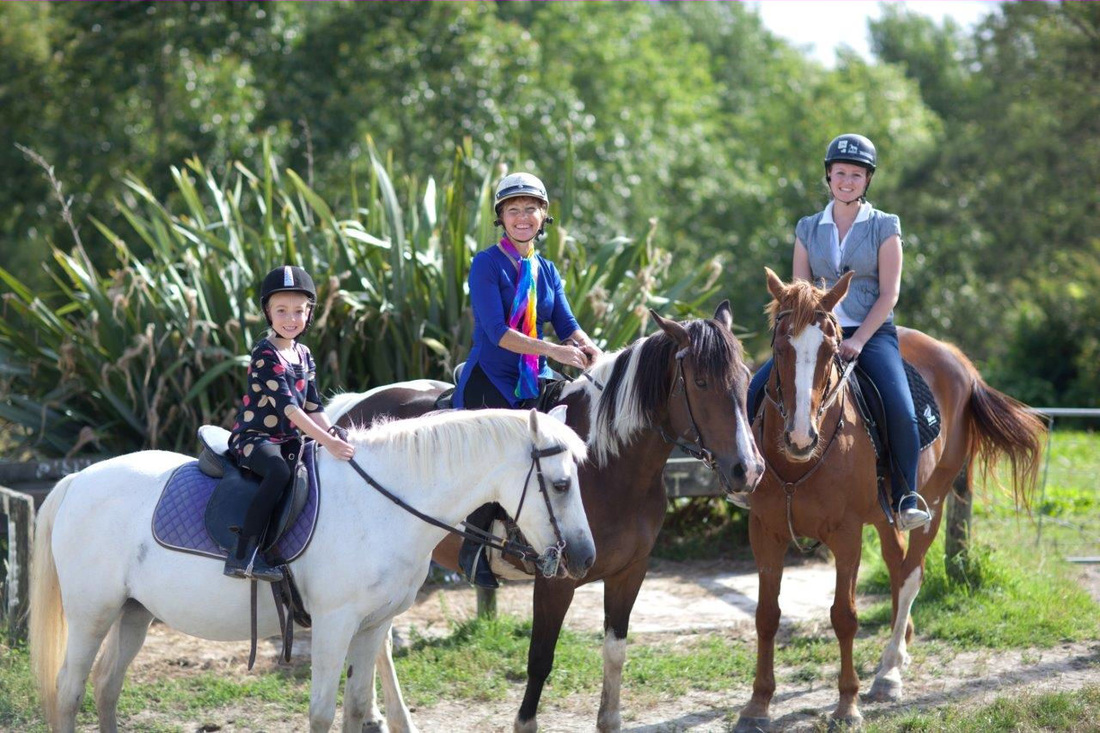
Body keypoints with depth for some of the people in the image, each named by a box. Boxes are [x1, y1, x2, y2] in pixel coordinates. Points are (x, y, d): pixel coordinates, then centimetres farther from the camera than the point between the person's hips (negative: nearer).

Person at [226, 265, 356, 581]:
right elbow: (288, 407, -22)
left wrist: (338, 437, -3)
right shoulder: (265, 354, -14)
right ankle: (244, 553, -39)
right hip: (254, 436, -9)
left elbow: (313, 408, 13)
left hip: (288, 439, 9)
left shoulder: (304, 355, 12)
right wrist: (327, 442, -28)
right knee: (279, 471, -36)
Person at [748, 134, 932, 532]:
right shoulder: (809, 229, 11)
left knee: (900, 410, -28)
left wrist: (857, 341, -16)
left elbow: (889, 294, -5)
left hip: (873, 333, -3)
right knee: (756, 390, -15)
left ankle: (906, 498, -15)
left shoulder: (884, 227, 2)